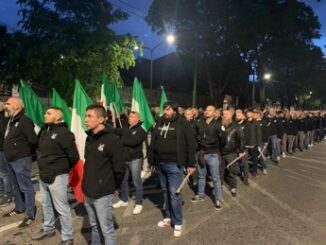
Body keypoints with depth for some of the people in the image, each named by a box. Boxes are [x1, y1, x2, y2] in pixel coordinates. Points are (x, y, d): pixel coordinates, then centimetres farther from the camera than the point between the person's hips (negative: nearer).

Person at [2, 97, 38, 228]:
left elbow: (33, 140, -25)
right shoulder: (11, 121, 12)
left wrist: (27, 153, -10)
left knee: (26, 187, -2)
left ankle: (30, 215, 7)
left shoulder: (24, 121, -20)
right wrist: (11, 151, 12)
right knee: (16, 186, 21)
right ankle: (19, 208, 37)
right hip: (11, 160, 10)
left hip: (21, 160, -10)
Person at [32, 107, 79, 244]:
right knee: (45, 203, 24)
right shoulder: (44, 130, 8)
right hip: (43, 175, 9)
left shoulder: (63, 133, -19)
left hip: (57, 177, -9)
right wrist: (44, 167, 14)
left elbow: (74, 156, -19)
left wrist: (63, 169, -4)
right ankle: (48, 228, 45)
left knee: (62, 208, 1)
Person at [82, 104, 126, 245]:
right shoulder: (89, 138, 5)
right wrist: (88, 182, 13)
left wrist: (114, 186, -3)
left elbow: (120, 168, -15)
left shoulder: (111, 140, -18)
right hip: (87, 193, 7)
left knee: (106, 230, 6)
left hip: (102, 194, -7)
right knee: (94, 226, 22)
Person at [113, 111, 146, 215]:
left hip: (135, 159, -6)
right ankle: (124, 200, 35)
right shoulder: (125, 129, 11)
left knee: (137, 182, 1)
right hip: (124, 159, 7)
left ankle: (139, 204, 15)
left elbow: (133, 142, -24)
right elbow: (115, 131, 7)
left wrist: (122, 140, -13)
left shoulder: (141, 131, -9)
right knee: (123, 180, 17)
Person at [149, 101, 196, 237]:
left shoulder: (182, 123, -8)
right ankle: (168, 217, 33)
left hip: (174, 164, -5)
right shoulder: (159, 123, 7)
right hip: (160, 163, 6)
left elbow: (190, 144, -9)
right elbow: (153, 142, 13)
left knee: (174, 193, -1)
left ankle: (177, 223, 16)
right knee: (165, 192, 17)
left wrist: (191, 164, -10)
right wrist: (151, 160, 13)